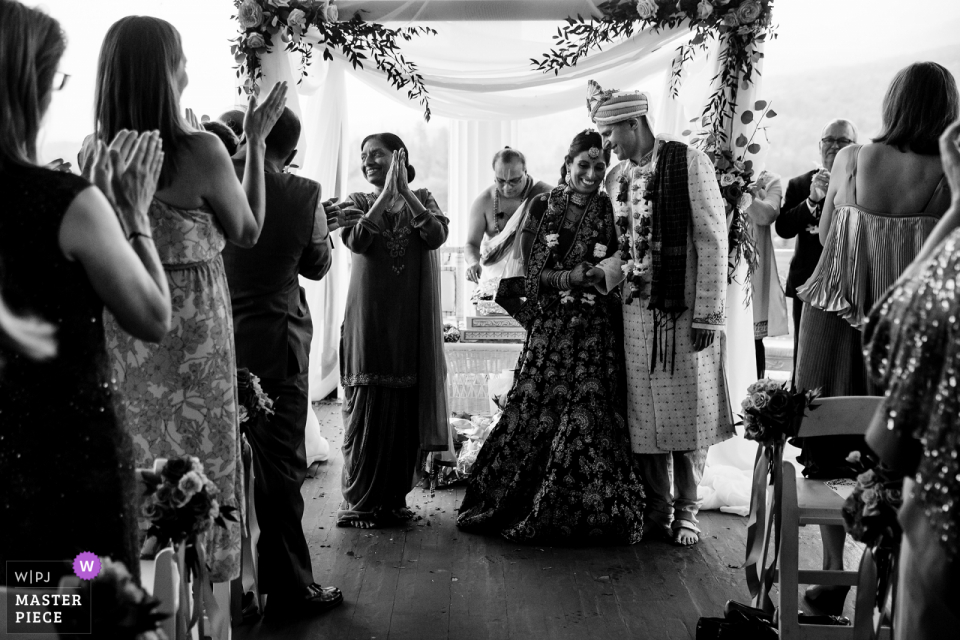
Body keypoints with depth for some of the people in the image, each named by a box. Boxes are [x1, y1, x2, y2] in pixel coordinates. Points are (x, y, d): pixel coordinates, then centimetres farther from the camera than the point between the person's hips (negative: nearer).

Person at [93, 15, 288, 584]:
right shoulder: (199, 152, -19)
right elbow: (249, 232, -2)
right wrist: (255, 142, 3)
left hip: (119, 340, 5)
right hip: (191, 339, -5)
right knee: (200, 472, 9)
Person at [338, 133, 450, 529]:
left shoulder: (421, 199, 11)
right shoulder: (358, 202, 8)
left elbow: (436, 235, -8)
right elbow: (356, 241, -13)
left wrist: (406, 191, -11)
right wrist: (386, 194, -13)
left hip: (413, 321, 1)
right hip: (369, 319, -1)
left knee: (408, 410, 1)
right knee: (367, 409, -3)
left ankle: (395, 498, 14)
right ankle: (358, 503, 6)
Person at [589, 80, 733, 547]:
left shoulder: (688, 163, -8)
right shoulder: (616, 178, 8)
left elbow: (712, 238, -11)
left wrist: (708, 314, -14)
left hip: (684, 310, -5)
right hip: (637, 309, 5)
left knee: (688, 409, 5)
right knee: (646, 414, 9)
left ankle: (686, 508, 20)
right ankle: (657, 507, 23)